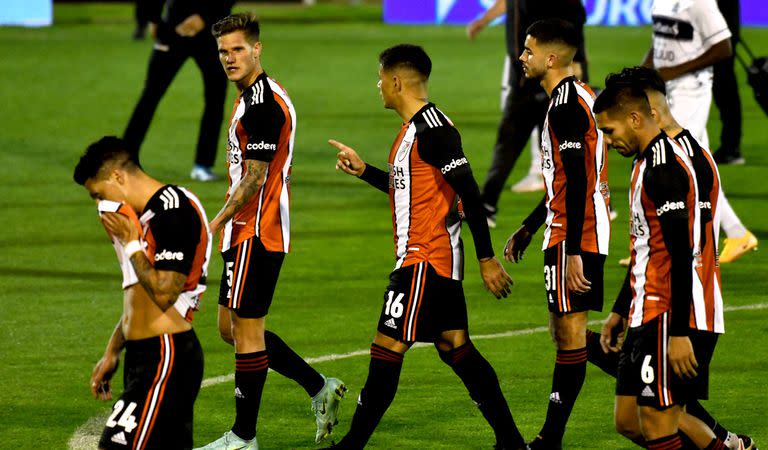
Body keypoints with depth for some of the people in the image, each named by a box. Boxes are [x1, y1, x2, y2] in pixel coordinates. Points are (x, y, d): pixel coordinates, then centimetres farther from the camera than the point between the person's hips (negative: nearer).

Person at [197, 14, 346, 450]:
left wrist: (216, 223, -18)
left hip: (256, 234, -11)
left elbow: (255, 178, -22)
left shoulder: (263, 103, -18)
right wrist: (226, 223, 22)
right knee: (233, 328, 15)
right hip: (250, 231, 11)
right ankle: (320, 388, 19)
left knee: (247, 332, -4)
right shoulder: (255, 97, 15)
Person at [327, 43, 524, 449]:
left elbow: (469, 192, -20)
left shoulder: (432, 129, -17)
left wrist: (486, 258, -21)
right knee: (455, 348, 11)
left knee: (387, 348, -6)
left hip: (424, 260, -10)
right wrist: (363, 171, 24)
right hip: (439, 261, 10)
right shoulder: (413, 128, 15)